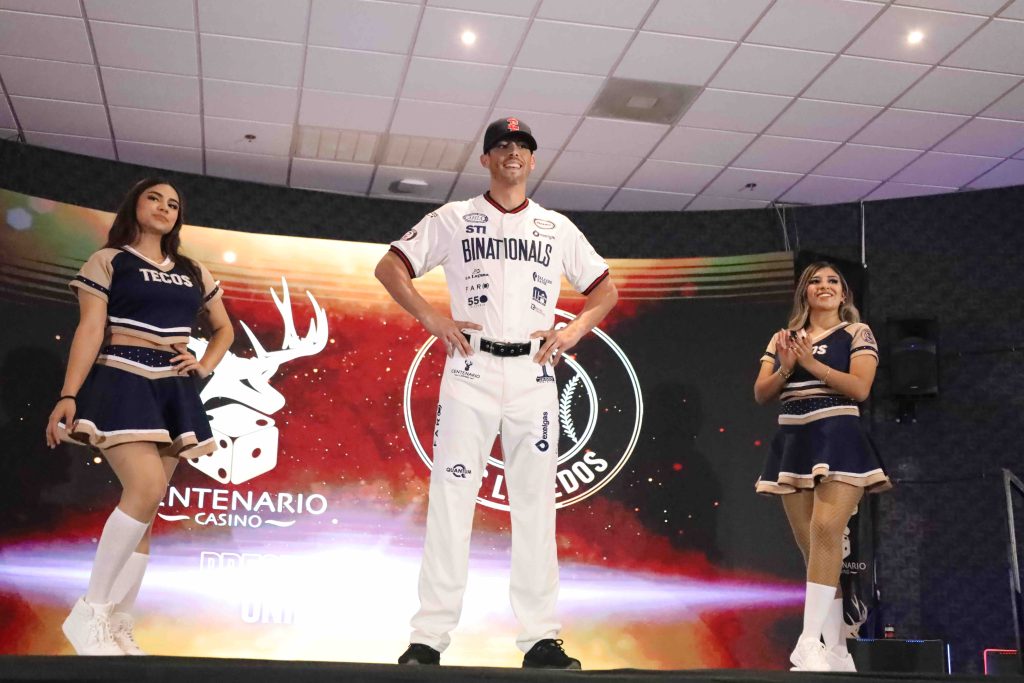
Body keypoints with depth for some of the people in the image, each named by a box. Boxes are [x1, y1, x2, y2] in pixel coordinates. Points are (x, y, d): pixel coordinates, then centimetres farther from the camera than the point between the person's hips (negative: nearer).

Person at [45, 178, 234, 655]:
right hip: (122, 384, -6)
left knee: (144, 507, 2)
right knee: (146, 488, -24)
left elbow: (224, 328, 26)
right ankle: (90, 612, -13)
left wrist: (204, 366, 8)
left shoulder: (193, 272, 17)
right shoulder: (107, 261, 3)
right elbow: (89, 331, -6)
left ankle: (118, 627, 7)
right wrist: (69, 395, -15)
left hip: (173, 391, 6)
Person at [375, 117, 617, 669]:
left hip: (534, 374, 2)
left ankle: (540, 638, 5)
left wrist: (574, 330, 0)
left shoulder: (557, 228, 15)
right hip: (471, 372, -2)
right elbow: (390, 267, 6)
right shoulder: (454, 219, 9)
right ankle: (429, 637, -3)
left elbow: (606, 290, 19)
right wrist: (432, 319, -8)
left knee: (535, 504, 1)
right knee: (450, 499, -6)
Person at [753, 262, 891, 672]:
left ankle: (809, 643, -25)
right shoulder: (783, 338, 16)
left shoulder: (856, 332, 6)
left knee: (825, 531, -23)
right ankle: (837, 652, 8)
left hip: (838, 438, -4)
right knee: (812, 547, 3)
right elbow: (760, 395, 10)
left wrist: (812, 363, -15)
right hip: (792, 442, 5)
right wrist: (785, 368, -8)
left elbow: (860, 388, -8)